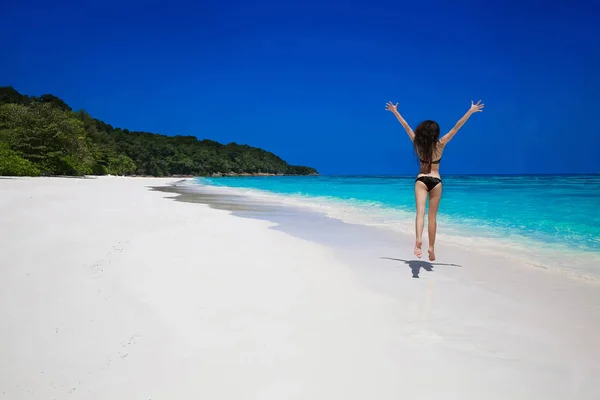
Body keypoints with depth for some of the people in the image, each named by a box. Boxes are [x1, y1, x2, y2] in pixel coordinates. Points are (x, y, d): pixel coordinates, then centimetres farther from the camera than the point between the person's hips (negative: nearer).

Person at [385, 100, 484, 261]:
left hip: (421, 180, 0)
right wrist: (471, 111, -4)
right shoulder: (440, 144, -7)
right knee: (432, 216, 7)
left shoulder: (417, 143, -4)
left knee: (420, 212, -13)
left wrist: (395, 111, 15)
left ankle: (418, 240, -38)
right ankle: (431, 247, 11)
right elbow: (456, 127, -7)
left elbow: (406, 126, 5)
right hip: (435, 181, 0)